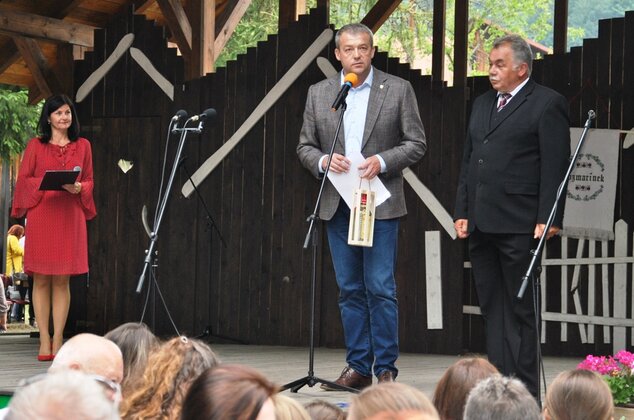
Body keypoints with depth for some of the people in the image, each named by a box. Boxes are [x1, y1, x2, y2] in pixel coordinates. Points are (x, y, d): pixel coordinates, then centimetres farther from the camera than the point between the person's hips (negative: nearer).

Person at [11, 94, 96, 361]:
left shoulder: (82, 146, 11)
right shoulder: (36, 146, 6)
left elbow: (90, 181, 12)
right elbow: (23, 179, 4)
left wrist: (78, 187, -9)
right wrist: (45, 183, -14)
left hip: (70, 216, 1)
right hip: (41, 216, -1)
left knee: (62, 280, 0)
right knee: (41, 279, -1)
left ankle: (58, 340, 2)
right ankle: (44, 340, 2)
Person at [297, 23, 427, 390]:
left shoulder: (398, 90, 1)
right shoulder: (319, 94, 10)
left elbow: (417, 144, 0)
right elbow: (305, 146, 11)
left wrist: (381, 161, -15)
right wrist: (323, 161, -10)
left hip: (379, 204, -3)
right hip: (337, 205, 4)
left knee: (380, 288, -7)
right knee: (350, 290, 7)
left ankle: (386, 369, -1)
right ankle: (358, 368, 13)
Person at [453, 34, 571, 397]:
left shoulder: (547, 104, -3)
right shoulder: (482, 104, 20)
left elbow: (555, 166, -9)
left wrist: (548, 219, -15)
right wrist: (462, 212, 14)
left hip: (518, 226, -7)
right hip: (481, 225, 7)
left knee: (521, 309, -3)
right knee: (493, 308, 9)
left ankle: (525, 390, 1)